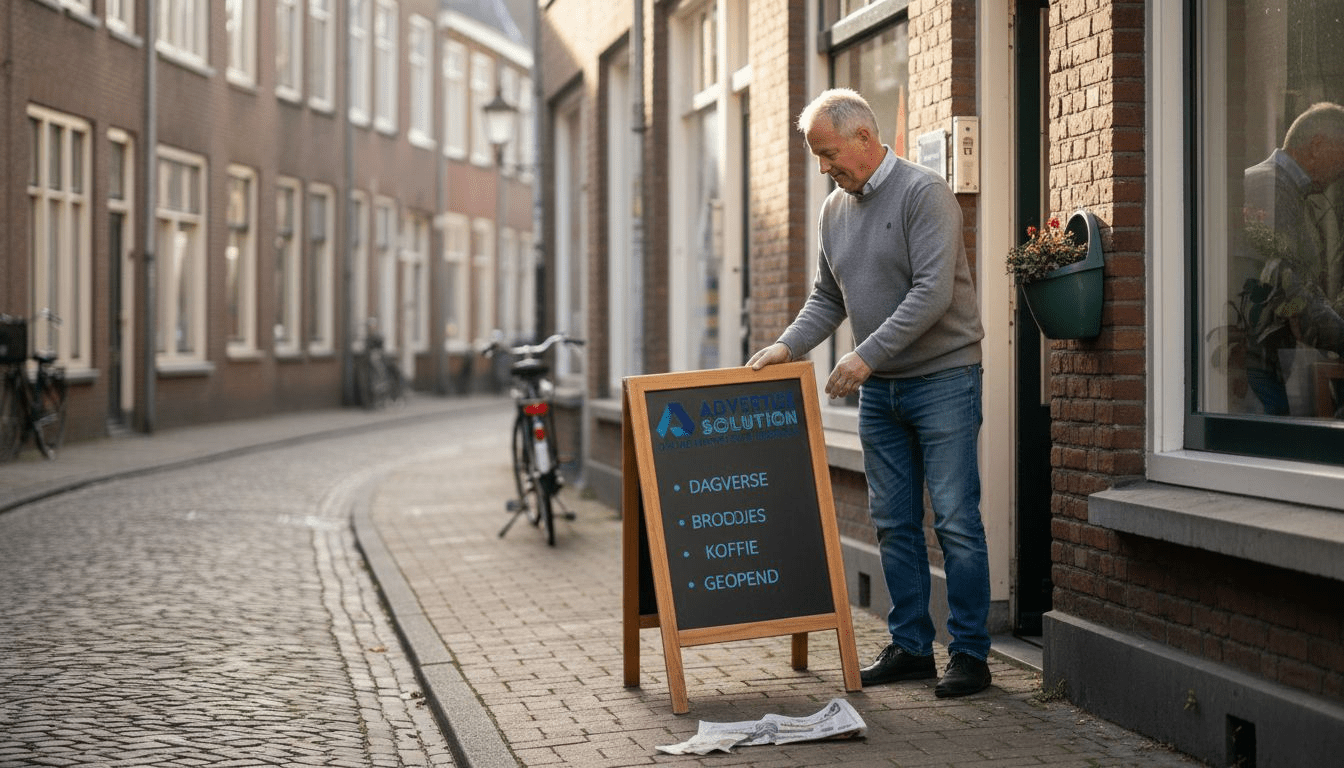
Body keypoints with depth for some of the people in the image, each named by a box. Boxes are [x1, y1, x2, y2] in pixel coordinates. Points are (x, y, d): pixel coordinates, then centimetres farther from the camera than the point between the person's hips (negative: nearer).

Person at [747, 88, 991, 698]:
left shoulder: (923, 193, -13)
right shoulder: (834, 210, 11)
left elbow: (933, 292, -21)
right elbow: (827, 299, 17)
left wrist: (867, 355, -22)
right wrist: (788, 345, 0)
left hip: (942, 378, -7)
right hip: (879, 389, 7)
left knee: (956, 521, -5)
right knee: (894, 522, 9)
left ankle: (970, 654, 2)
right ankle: (911, 646, 17)